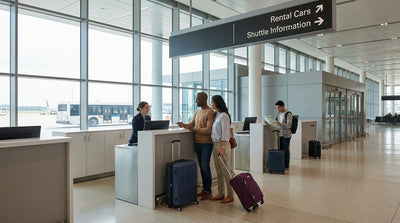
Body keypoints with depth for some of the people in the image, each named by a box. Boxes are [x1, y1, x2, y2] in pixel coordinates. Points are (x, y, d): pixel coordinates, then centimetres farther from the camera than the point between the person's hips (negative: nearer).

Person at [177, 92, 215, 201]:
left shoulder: (210, 112, -11)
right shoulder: (197, 112, 15)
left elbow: (208, 130, -18)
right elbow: (191, 124, 17)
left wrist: (194, 129, -15)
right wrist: (184, 125, -4)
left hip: (206, 144, -7)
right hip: (197, 143, 7)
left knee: (205, 166, -4)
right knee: (201, 166, 12)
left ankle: (208, 191, 7)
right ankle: (204, 189, 22)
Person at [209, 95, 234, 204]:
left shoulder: (223, 115, -14)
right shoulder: (216, 115, 13)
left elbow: (225, 133, -18)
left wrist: (222, 147, -21)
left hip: (222, 144, -9)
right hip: (215, 144, 9)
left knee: (226, 170, -2)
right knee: (218, 171, 14)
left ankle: (230, 195, 7)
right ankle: (221, 194, 23)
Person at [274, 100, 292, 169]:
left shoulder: (288, 114, -10)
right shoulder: (279, 114, 12)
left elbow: (289, 125, -18)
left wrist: (281, 124, -34)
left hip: (286, 135, -7)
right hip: (280, 135, 7)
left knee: (286, 150, 0)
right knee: (280, 150, 10)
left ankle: (286, 166, 10)